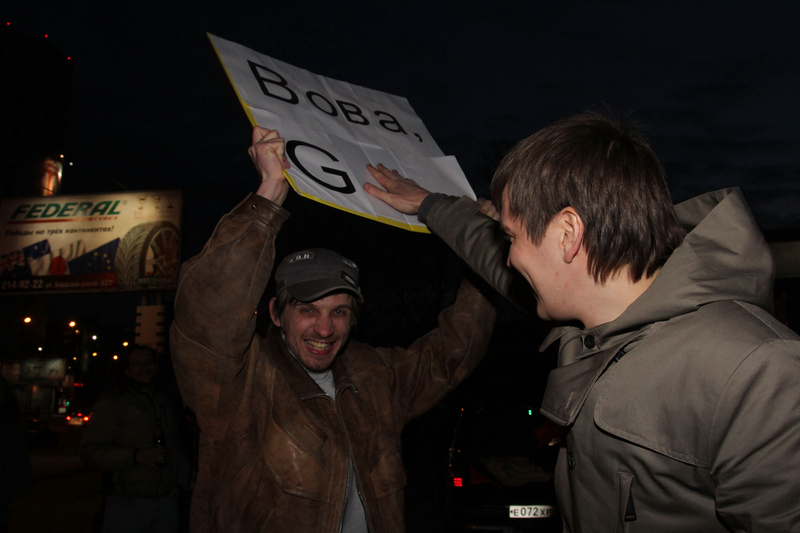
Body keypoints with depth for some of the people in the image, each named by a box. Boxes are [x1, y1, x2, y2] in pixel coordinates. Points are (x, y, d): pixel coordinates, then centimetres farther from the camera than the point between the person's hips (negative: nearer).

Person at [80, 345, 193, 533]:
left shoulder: (171, 402, 15)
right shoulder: (111, 404, 3)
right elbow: (89, 453, -6)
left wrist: (181, 484, 5)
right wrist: (136, 456, -16)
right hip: (126, 503, -3)